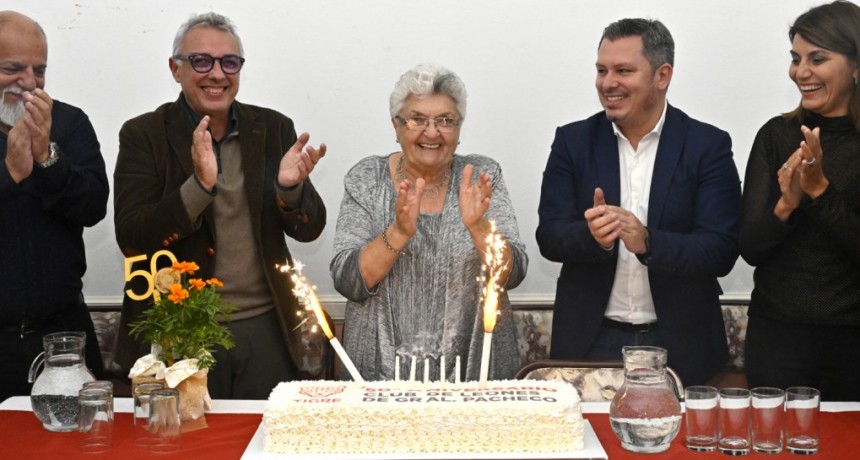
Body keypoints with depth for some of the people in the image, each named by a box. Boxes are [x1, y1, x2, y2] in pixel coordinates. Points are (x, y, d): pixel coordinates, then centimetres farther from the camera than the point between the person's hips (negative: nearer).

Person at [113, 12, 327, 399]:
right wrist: (199, 185, -27)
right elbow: (131, 240, -13)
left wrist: (290, 186, -20)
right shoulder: (144, 135, -4)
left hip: (265, 331, 3)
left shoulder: (273, 129, 4)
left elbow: (308, 230, 2)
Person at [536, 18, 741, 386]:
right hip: (591, 342, 1)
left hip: (680, 345, -1)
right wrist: (593, 236, -26)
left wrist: (647, 242, -29)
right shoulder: (573, 141, 1)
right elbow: (549, 237, -4)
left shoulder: (708, 146, -4)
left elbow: (722, 251, -11)